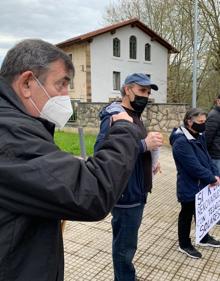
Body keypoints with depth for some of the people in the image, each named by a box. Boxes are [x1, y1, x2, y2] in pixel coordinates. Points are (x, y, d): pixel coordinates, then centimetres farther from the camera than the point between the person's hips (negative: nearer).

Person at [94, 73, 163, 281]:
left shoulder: (134, 115, 13)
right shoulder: (115, 116, -18)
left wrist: (150, 162, 5)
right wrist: (144, 144, -32)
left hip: (136, 192, 10)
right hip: (125, 194, -10)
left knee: (127, 242, 25)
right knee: (125, 245, 7)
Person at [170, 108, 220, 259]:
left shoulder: (199, 136, 4)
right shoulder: (181, 142, -27)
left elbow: (207, 157, 10)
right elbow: (194, 167, -28)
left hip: (201, 185, 9)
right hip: (189, 187, -9)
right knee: (187, 215, 9)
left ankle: (204, 238, 45)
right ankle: (184, 244, 28)